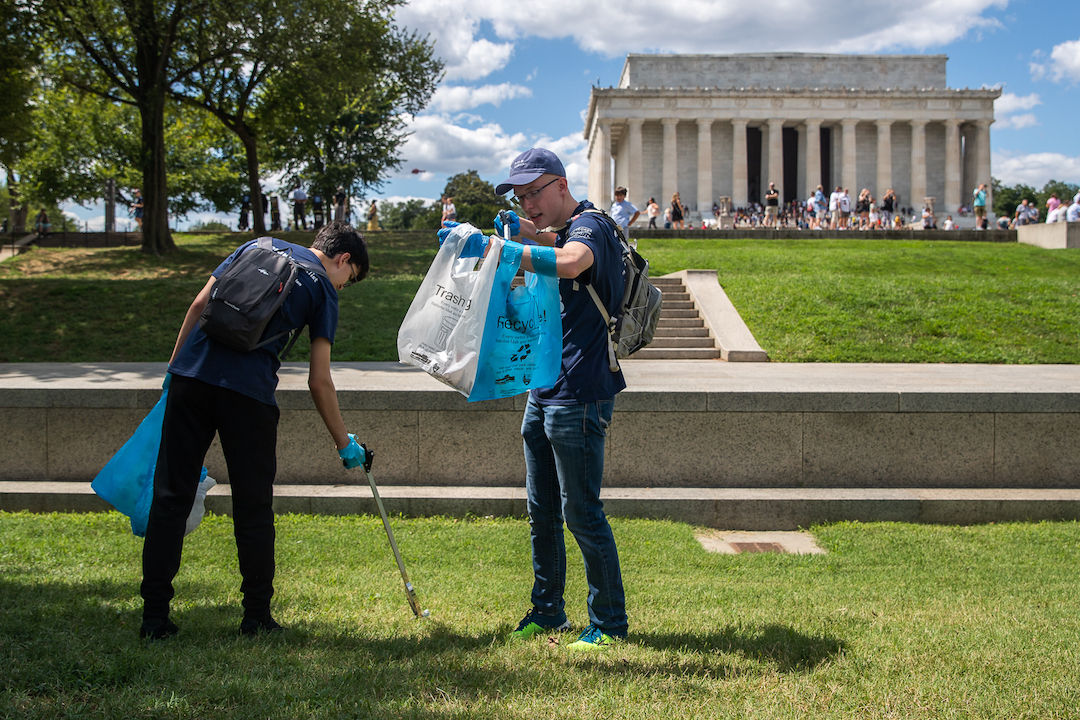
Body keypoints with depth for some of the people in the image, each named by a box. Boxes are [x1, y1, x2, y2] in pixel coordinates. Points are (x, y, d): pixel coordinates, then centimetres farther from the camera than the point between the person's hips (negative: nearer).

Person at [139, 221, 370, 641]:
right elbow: (319, 381, 4)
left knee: (171, 497, 6)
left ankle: (154, 617, 8)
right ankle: (256, 617, 15)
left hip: (191, 374, 4)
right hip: (248, 391, -4)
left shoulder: (259, 246, 21)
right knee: (253, 507, 9)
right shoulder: (323, 290, 8)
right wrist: (344, 443, 12)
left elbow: (200, 304, 14)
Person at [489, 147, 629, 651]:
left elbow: (570, 262, -37)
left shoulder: (589, 226, -14)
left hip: (578, 396, -10)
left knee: (581, 513, -4)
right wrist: (525, 230, 17)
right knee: (541, 511, 14)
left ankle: (609, 623, 8)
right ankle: (547, 612, 27)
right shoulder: (566, 231, 14)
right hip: (544, 391, 10)